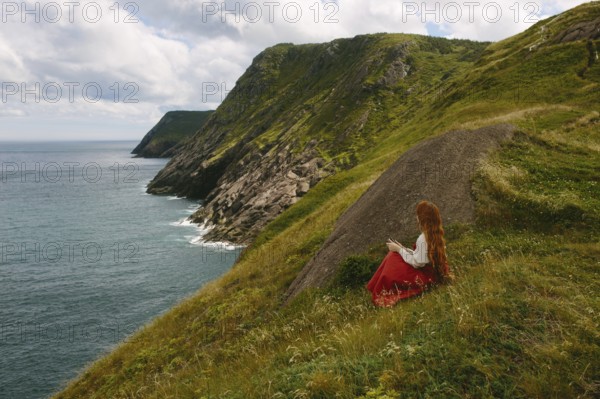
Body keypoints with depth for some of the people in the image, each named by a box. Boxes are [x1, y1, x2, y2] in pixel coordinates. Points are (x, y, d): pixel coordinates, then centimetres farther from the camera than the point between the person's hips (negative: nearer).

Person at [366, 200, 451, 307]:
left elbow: (416, 262, -22)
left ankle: (382, 295, 8)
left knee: (393, 258, -9)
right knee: (394, 255, 7)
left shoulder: (423, 238, -29)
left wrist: (399, 249, -13)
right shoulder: (436, 233, 1)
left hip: (425, 276, -9)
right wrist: (403, 249, 6)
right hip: (434, 271, 9)